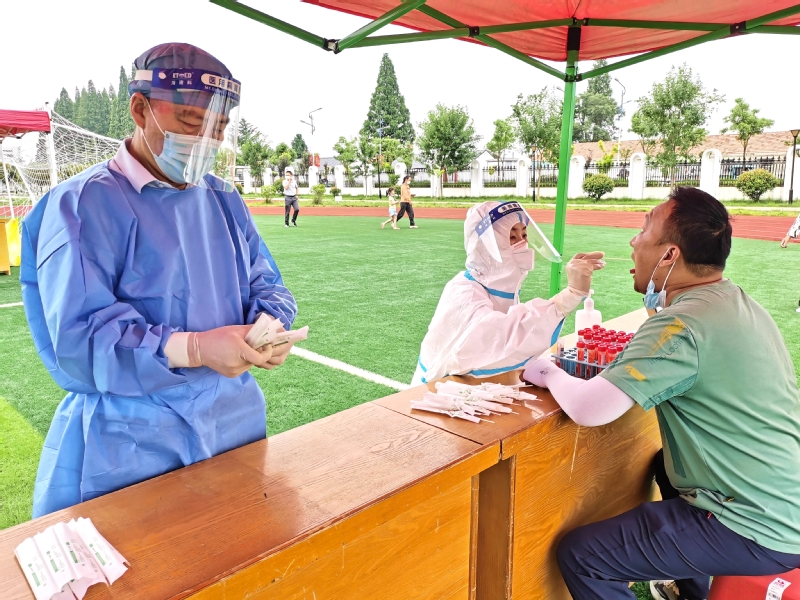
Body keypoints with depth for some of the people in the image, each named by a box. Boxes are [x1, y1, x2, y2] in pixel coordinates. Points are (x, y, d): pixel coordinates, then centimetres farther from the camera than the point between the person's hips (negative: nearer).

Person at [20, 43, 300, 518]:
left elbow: (266, 284, 9)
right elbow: (79, 336, -18)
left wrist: (269, 326, -15)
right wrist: (194, 349, -31)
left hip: (235, 422, 6)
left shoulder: (226, 202, 8)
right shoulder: (84, 203, -11)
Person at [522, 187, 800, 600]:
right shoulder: (738, 302, 4)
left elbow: (588, 409, -31)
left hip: (757, 530, -10)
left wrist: (549, 374, -11)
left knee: (579, 555, -9)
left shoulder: (682, 325, -24)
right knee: (669, 465, 35)